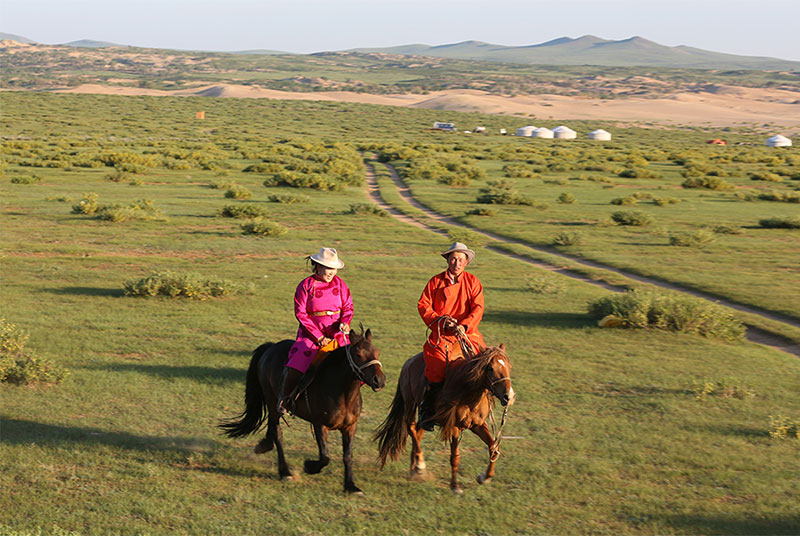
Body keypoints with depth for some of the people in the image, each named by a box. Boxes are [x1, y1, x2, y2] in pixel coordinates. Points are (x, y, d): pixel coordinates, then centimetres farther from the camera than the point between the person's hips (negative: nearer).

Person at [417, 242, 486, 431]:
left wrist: (464, 326, -17)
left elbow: (478, 309, 0)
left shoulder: (473, 282, 8)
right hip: (441, 334, -2)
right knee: (437, 365, -24)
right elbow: (423, 306, 4)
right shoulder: (436, 281, 7)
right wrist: (441, 321, -11)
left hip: (467, 332, 2)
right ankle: (426, 411, -12)